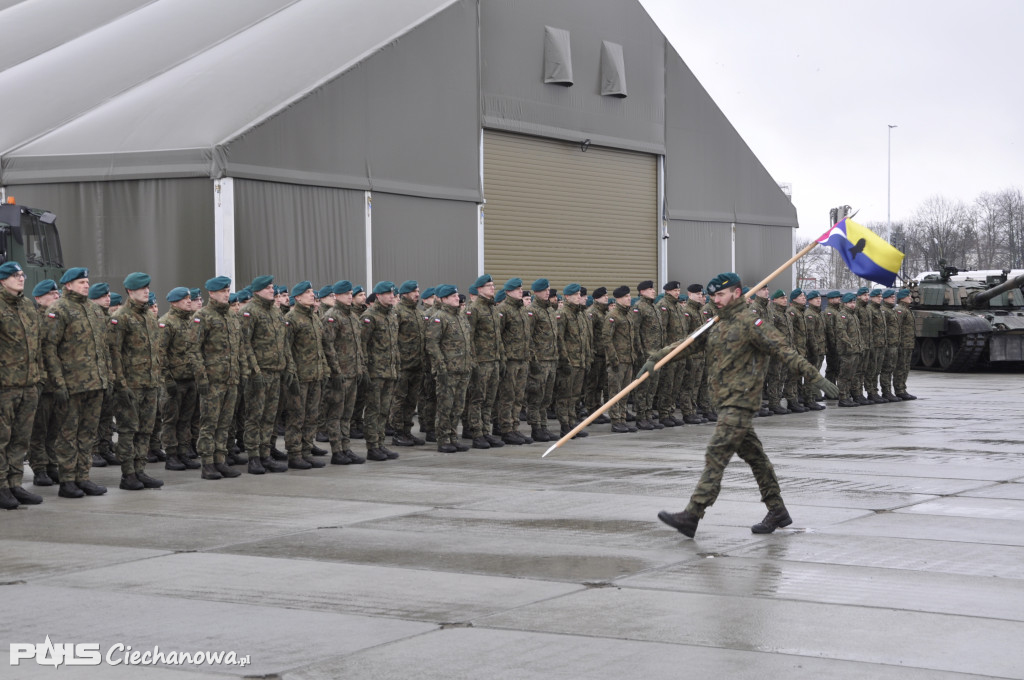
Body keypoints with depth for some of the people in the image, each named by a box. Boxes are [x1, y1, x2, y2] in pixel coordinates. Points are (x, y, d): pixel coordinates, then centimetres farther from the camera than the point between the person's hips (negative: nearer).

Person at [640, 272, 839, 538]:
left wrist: (816, 377, -17)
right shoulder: (717, 325, 17)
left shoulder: (751, 323, -10)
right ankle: (777, 512, 20)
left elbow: (784, 352, -13)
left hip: (740, 401, -9)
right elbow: (688, 344, 16)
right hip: (727, 402, 9)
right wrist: (655, 358, 5)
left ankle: (691, 516, -17)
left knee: (716, 455, -13)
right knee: (754, 455, 13)